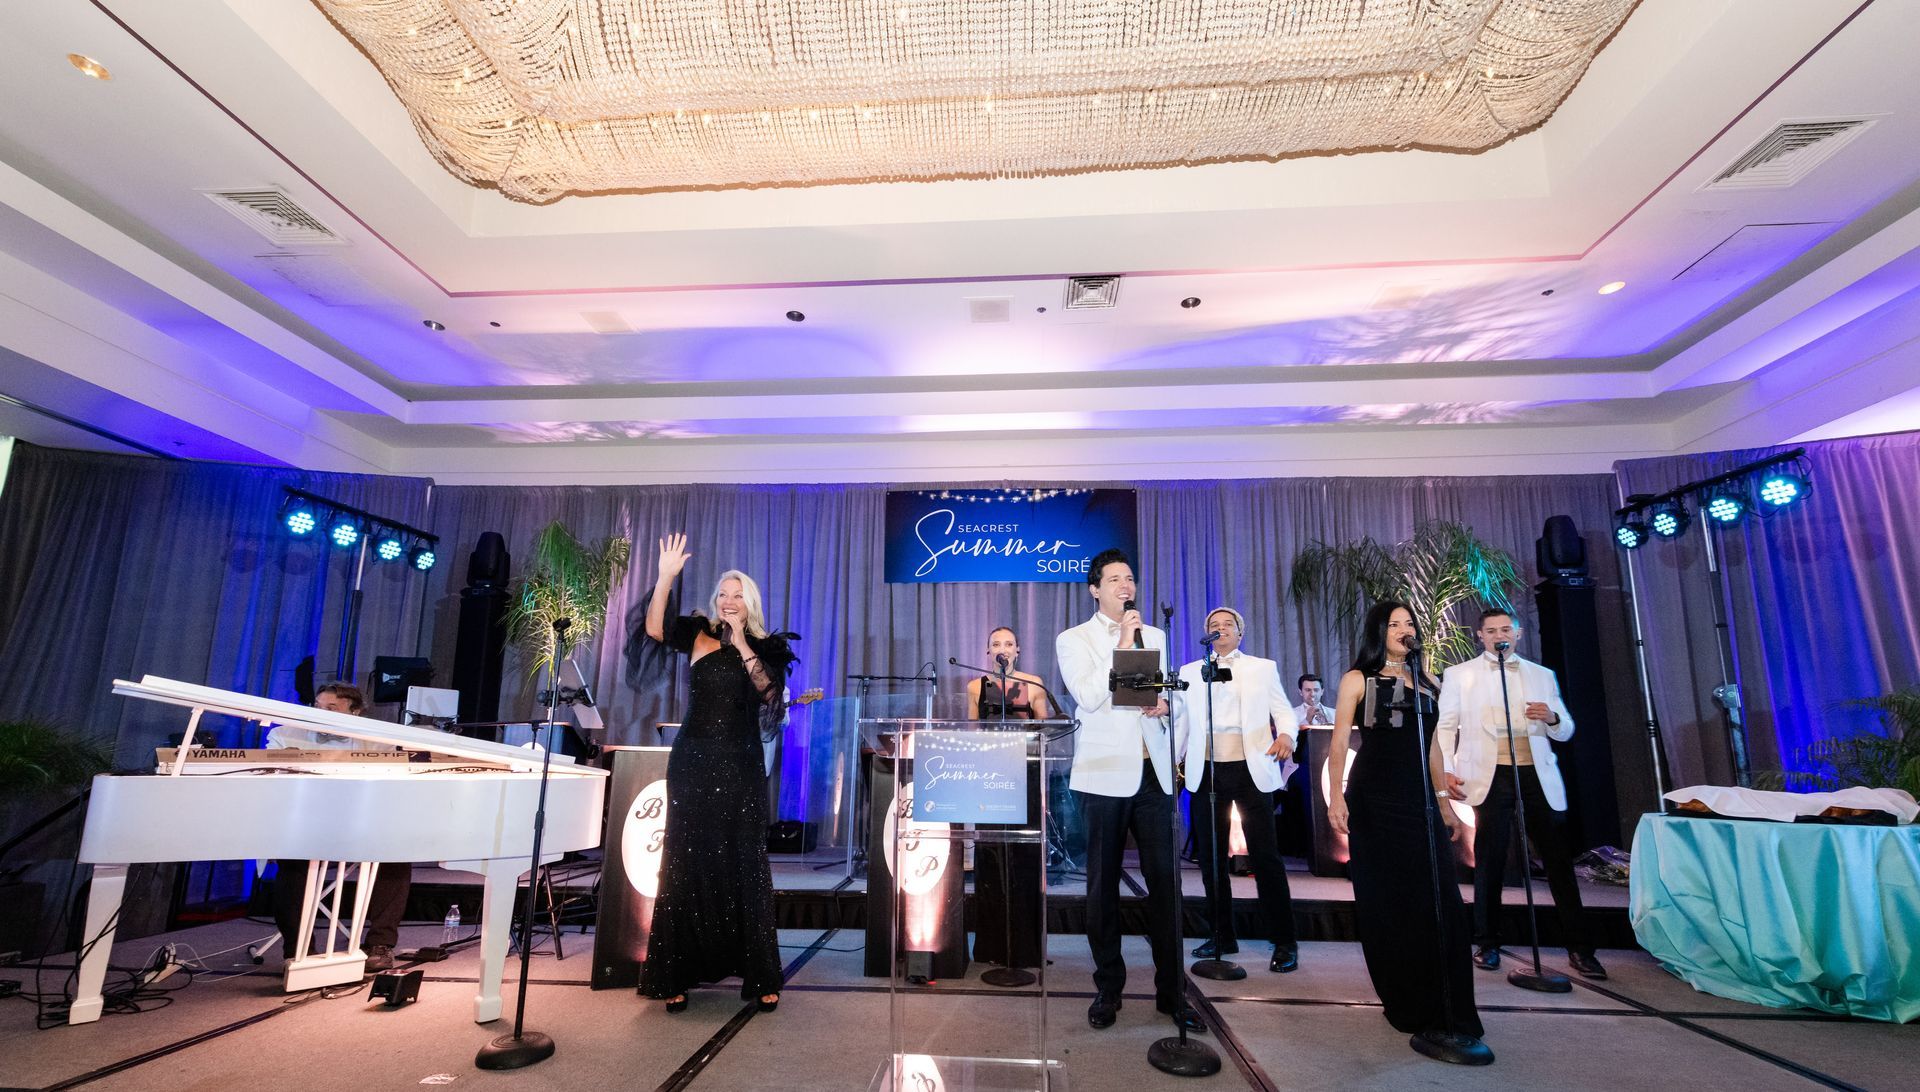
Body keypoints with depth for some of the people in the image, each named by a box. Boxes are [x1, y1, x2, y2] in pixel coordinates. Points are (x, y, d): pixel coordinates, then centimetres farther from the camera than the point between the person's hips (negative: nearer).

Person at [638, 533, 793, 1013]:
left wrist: (740, 641, -15)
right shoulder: (699, 633, 5)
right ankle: (676, 976, 13)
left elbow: (768, 691, -13)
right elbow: (654, 628, -11)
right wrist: (666, 575, -19)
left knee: (744, 865, 2)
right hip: (693, 761, 1)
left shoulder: (766, 648, 4)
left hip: (739, 766, 0)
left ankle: (760, 977, 10)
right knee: (685, 863, 4)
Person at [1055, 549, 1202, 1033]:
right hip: (1105, 774, -3)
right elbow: (1088, 697, -13)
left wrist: (1164, 704, -1)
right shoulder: (1073, 640, 1)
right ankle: (1107, 990, 21)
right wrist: (1123, 643, -13)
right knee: (1104, 884, 7)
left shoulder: (1154, 636, 14)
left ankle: (1172, 990, 16)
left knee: (1165, 880, 3)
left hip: (1153, 771, 4)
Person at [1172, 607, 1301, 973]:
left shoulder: (1263, 668, 9)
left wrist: (1287, 734, -17)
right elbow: (1180, 722, 11)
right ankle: (1222, 936, 20)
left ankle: (1284, 942, 8)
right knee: (1210, 857, 8)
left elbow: (1283, 711, 4)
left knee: (1265, 856, -4)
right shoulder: (1190, 673, 12)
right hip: (1207, 772, 2)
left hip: (1251, 770, -2)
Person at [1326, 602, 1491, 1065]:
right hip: (1373, 801, -4)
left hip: (1420, 801, 5)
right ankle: (1407, 1006, 8)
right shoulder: (1357, 679, 1)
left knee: (1438, 903, -2)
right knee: (1386, 904, -2)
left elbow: (1431, 746, 19)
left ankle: (1442, 1024, 5)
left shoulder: (1426, 682, 16)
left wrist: (1444, 803, 16)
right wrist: (1336, 794, -15)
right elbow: (1340, 740, -4)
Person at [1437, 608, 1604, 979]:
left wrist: (1552, 718, -8)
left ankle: (1579, 948, 13)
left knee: (1559, 860, 3)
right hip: (1491, 777, -2)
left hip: (1537, 776, 2)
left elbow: (1566, 731, 15)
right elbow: (1446, 726, 4)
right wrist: (1447, 769, -10)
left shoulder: (1542, 675, 15)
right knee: (1490, 861, 3)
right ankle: (1487, 944, 13)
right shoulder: (1459, 675, 7)